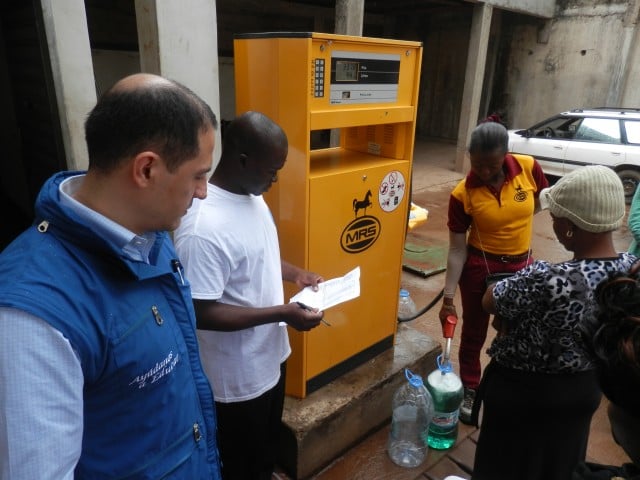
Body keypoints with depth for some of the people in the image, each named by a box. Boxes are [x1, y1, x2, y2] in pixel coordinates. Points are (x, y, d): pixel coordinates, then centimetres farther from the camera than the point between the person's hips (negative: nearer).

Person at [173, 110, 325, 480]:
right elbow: (201, 313, -29)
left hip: (270, 355, 9)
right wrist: (283, 313, -28)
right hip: (238, 376, -8)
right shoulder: (203, 227, -32)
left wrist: (295, 273, -2)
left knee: (268, 442, 32)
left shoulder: (252, 195, -3)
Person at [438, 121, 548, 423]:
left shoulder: (529, 168, -15)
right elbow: (457, 249, -15)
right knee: (473, 333, 12)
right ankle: (470, 392, 35)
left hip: (521, 265, 3)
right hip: (478, 268, -2)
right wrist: (448, 298, -16)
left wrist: (514, 220, -4)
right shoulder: (462, 194, -19)